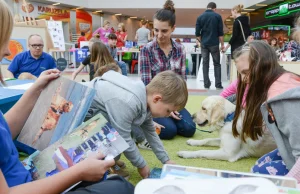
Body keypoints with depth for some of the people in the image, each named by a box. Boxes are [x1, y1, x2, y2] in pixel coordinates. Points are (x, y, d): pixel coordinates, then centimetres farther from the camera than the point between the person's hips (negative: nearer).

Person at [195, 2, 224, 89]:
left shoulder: (200, 17, 3)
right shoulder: (217, 16, -1)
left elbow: (197, 33, 2)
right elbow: (220, 32, -3)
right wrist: (222, 44, 5)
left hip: (204, 44, 2)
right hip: (214, 44, -2)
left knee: (205, 64, 8)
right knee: (217, 64, 6)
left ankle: (206, 84, 7)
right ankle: (218, 84, 3)